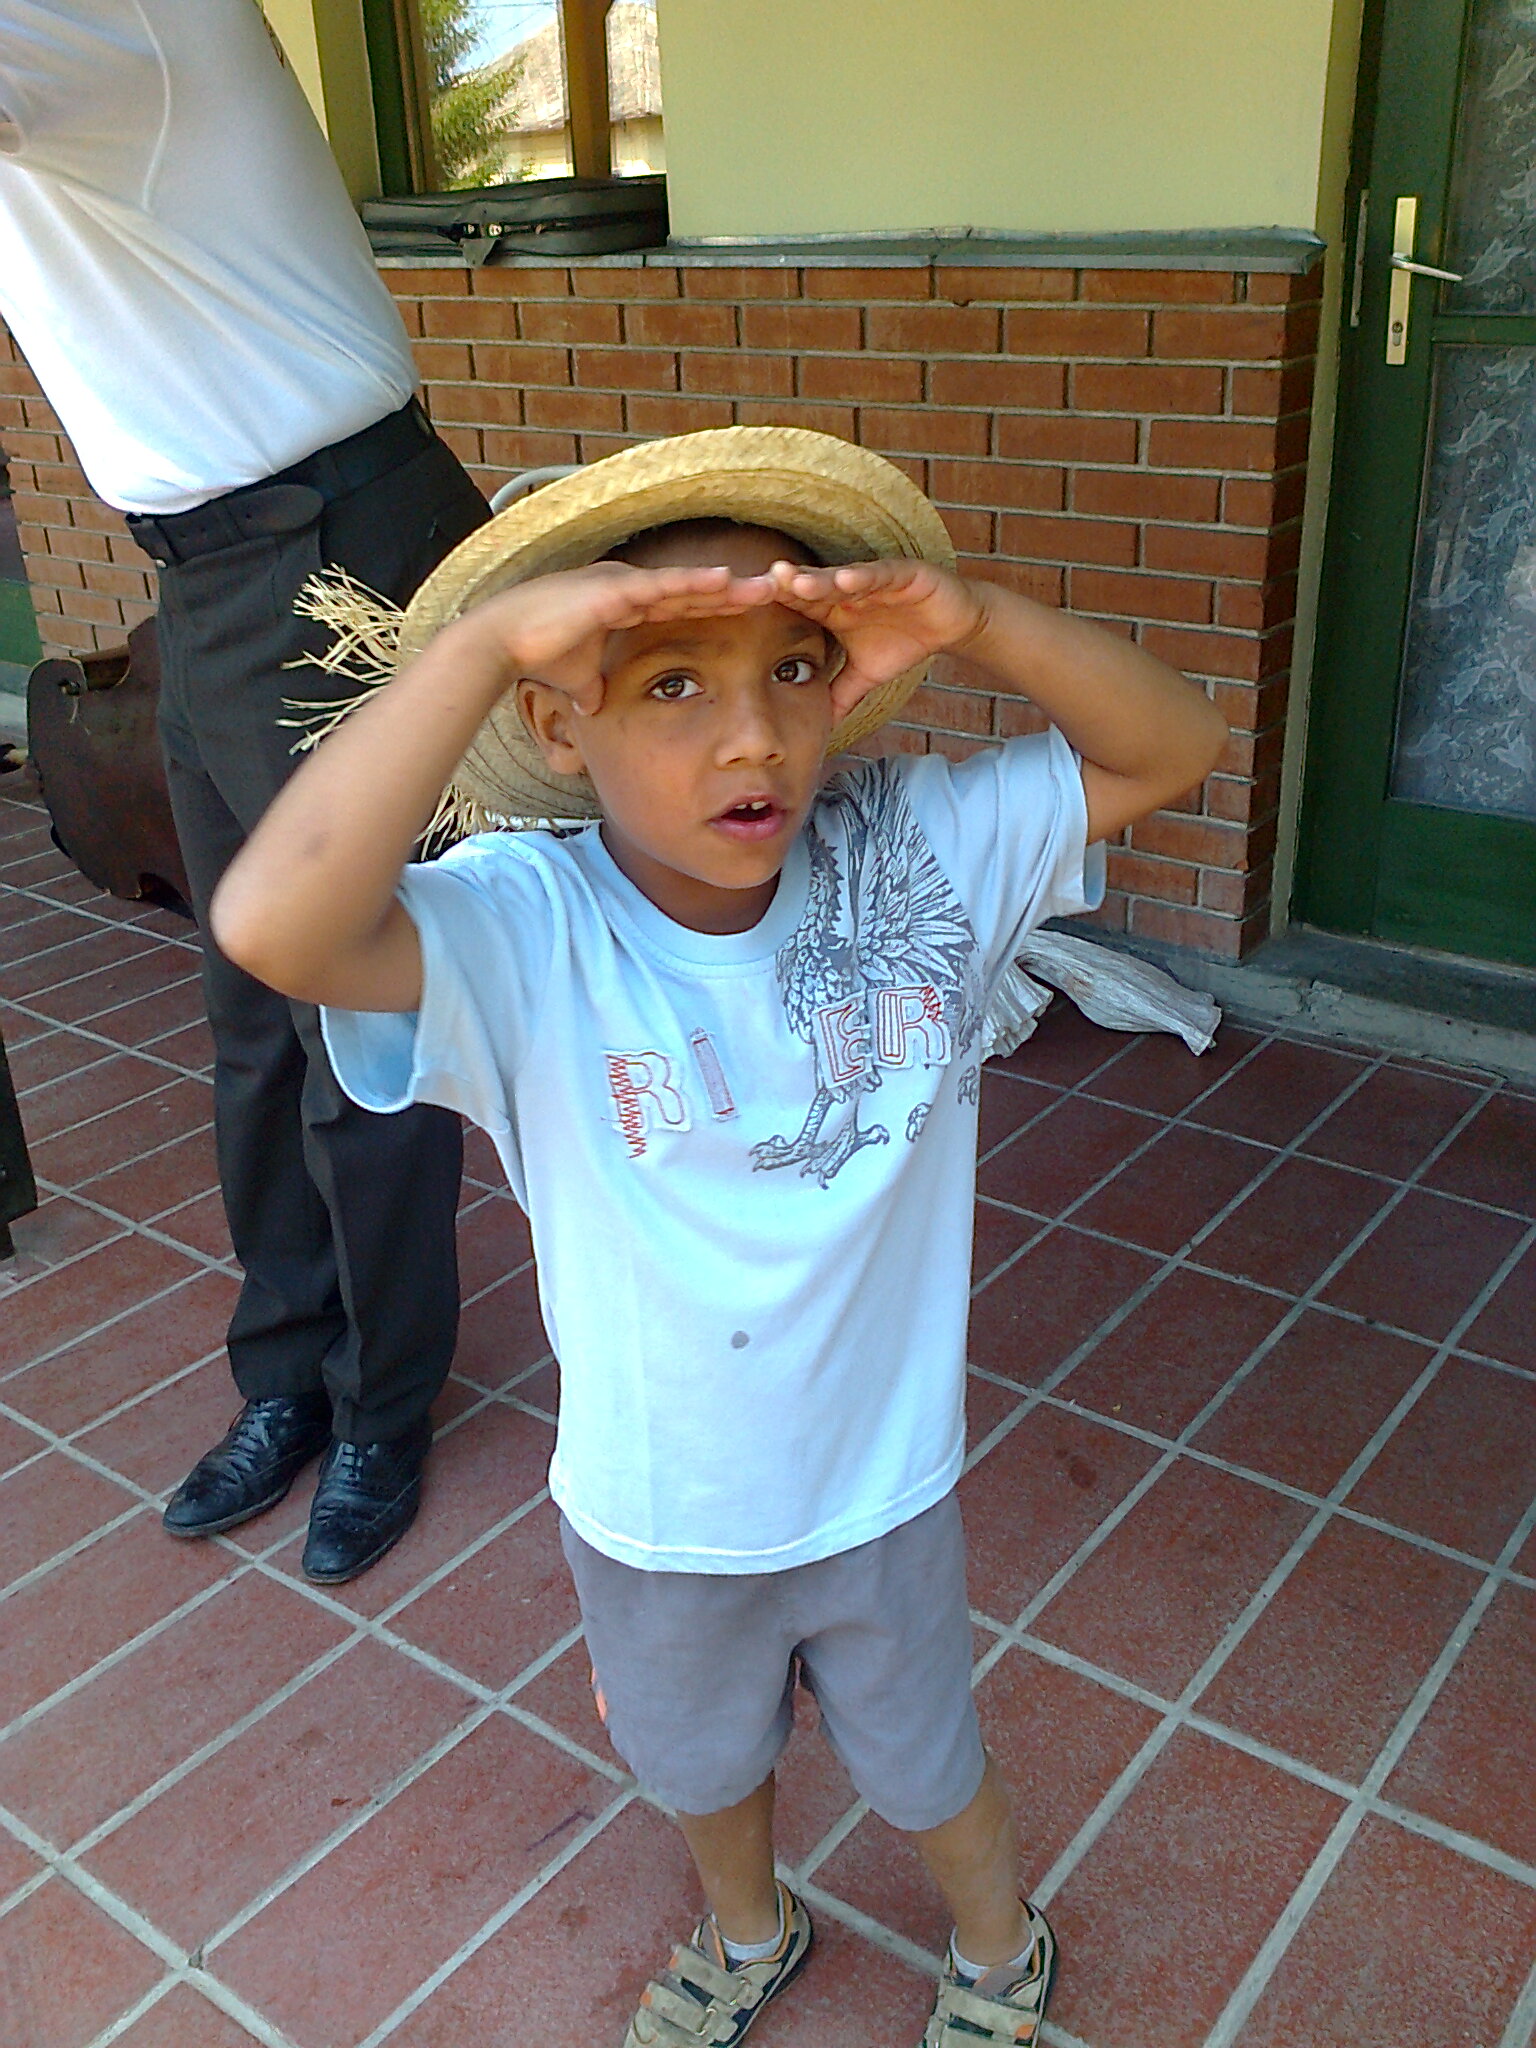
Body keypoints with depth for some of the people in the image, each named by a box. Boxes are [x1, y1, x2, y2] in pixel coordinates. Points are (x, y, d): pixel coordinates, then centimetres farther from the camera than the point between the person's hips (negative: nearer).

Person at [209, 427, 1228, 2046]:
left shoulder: (918, 855, -18)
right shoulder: (525, 932, -28)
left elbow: (1172, 748, -15)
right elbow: (271, 927, -46)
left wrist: (973, 621, -30)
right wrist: (484, 636, -45)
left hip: (885, 1493, 1)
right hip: (653, 1519, 0)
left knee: (927, 1766, 29)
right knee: (703, 1761, 31)